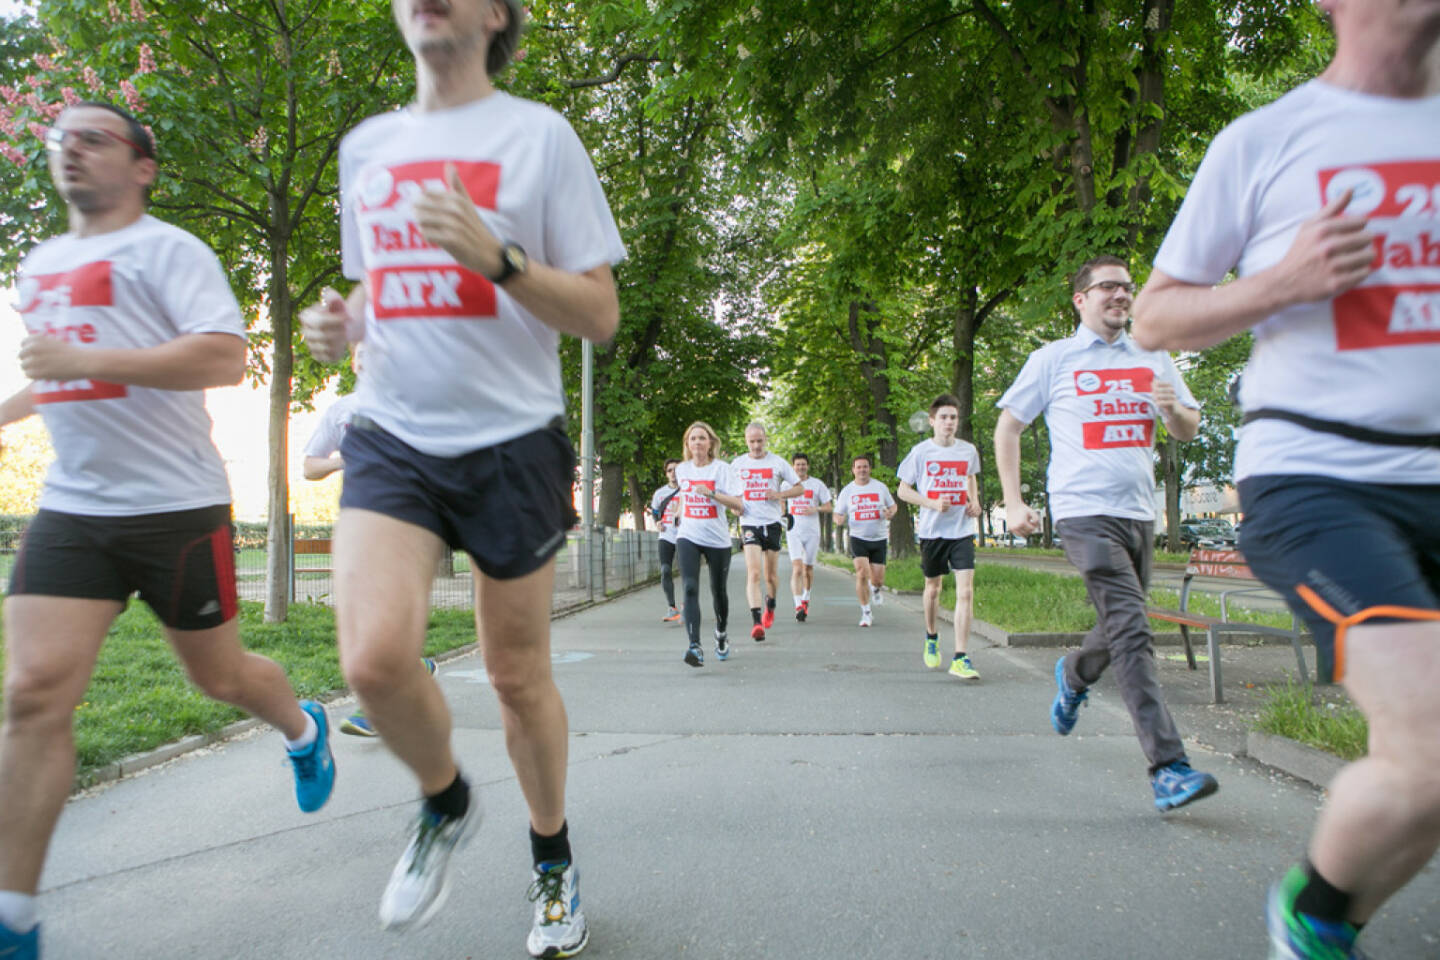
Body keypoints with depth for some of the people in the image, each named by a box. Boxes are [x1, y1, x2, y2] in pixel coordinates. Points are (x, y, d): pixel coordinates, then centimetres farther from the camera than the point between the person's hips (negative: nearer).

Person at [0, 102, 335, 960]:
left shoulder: (167, 249, -5)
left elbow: (225, 358, -21)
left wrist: (84, 361, -23)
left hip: (177, 507, -6)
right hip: (71, 509, 6)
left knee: (219, 675, 9)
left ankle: (306, 730, 44)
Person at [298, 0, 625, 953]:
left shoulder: (539, 135, -1)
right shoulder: (366, 144, 14)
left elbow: (600, 314, -5)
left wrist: (493, 255, -20)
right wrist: (341, 321, 4)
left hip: (512, 441, -3)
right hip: (393, 437, 3)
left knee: (519, 676, 6)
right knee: (374, 658, -17)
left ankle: (553, 858, 33)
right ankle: (446, 803, 17)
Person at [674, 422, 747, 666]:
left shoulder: (721, 468, -7)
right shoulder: (681, 470, 6)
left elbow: (740, 504, -16)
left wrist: (711, 493, -25)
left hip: (717, 539, -2)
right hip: (688, 538, 2)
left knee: (718, 591, 12)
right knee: (690, 588, -18)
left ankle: (721, 634, 40)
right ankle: (694, 646, -26)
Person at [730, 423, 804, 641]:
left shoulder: (778, 462, 2)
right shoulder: (737, 464, 4)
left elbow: (799, 488, 8)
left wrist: (780, 494, -11)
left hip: (772, 523, 1)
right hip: (749, 523, -1)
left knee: (771, 575, 10)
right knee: (753, 573, -16)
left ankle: (770, 607, 39)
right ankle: (756, 622, -20)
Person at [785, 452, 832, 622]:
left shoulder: (817, 484, 2)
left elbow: (829, 507, 3)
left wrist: (816, 509, -15)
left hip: (812, 532, 1)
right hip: (794, 532, -1)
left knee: (808, 568, 11)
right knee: (797, 569, -15)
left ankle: (806, 598, 36)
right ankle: (798, 606, -21)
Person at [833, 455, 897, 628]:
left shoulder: (880, 487, 4)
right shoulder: (847, 491, 3)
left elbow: (893, 505, 14)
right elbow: (838, 515, 8)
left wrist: (890, 513, -10)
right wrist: (840, 519, -17)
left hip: (879, 538, 1)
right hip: (858, 538, -1)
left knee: (877, 579, 1)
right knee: (862, 574, -17)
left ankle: (875, 588, 41)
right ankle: (866, 612, -2)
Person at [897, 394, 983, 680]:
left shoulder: (968, 450, 4)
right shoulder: (920, 451, -4)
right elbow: (902, 490, 0)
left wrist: (975, 502, 4)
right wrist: (933, 503, -15)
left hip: (962, 530, 1)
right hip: (932, 530, -1)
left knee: (965, 591, -11)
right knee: (933, 588, 14)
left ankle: (961, 658, -9)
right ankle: (931, 637, 42)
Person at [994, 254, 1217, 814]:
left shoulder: (1152, 360, 15)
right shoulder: (1053, 359, 3)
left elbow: (1189, 431, 19)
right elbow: (1007, 427, 6)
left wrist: (1172, 409, -6)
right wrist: (1013, 502, -1)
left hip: (1139, 513, 6)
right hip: (1083, 511, -6)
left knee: (1121, 631, 16)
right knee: (1132, 634, -16)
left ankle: (1073, 675, 48)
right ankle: (1167, 768, -16)